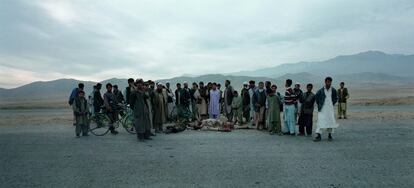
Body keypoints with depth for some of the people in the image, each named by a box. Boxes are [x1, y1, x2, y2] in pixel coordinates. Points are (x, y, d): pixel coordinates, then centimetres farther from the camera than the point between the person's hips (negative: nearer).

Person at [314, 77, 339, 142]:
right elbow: (316, 97, 7)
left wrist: (332, 103, 8)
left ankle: (329, 135, 19)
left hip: (330, 109, 3)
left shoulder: (333, 90, 0)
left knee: (330, 121, 5)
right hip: (322, 109, -2)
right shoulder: (321, 91, -8)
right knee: (320, 121, -6)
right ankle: (318, 136, -4)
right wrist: (319, 104, 4)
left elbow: (336, 98, 16)